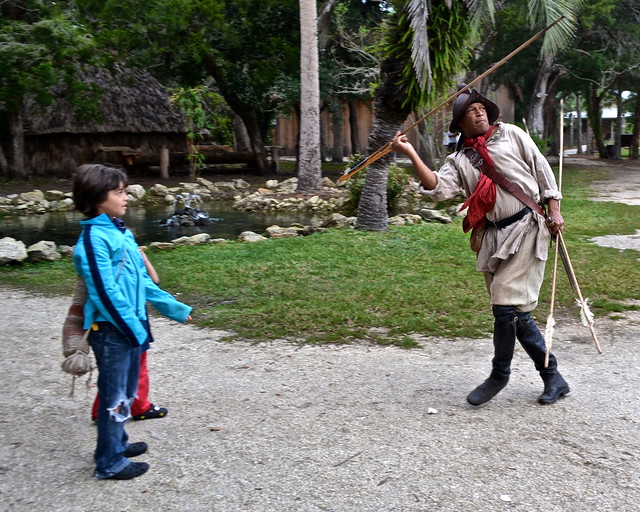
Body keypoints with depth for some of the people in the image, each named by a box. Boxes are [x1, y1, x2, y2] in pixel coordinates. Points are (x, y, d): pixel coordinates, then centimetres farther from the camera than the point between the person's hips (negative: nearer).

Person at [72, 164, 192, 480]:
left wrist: (174, 308, 16)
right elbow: (105, 292, -21)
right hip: (111, 331, -9)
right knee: (114, 397, 3)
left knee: (127, 391, 21)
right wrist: (133, 329, -18)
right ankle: (109, 463, 17)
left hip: (130, 327, 9)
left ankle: (117, 443, 38)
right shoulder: (94, 239, -18)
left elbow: (142, 280, 15)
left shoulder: (120, 232, 10)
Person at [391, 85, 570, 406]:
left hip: (528, 226, -4)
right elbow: (439, 188, -9)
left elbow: (541, 167, 8)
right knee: (516, 312, 8)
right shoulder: (459, 160, 9)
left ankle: (499, 375, 9)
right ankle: (553, 378, 22)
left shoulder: (511, 134, 6)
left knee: (505, 304, -12)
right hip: (495, 236, 4)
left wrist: (554, 210, 1)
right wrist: (411, 155, -17)